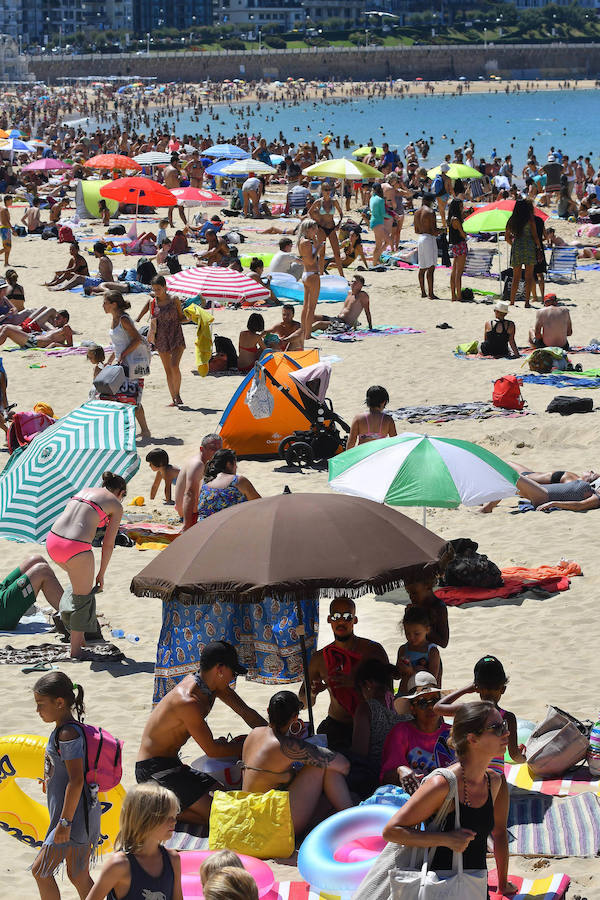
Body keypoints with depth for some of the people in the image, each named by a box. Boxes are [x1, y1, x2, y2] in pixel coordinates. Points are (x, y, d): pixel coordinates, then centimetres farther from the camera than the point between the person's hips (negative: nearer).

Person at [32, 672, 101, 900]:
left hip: (74, 814, -10)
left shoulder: (68, 734, -19)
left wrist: (65, 822, -23)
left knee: (40, 871, -4)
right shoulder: (66, 730, 12)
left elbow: (76, 780, -23)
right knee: (78, 877, 12)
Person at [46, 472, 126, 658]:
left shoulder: (84, 490, 26)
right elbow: (108, 544, 9)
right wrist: (101, 574, 22)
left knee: (80, 579, 33)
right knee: (84, 597, 14)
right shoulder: (116, 505, 10)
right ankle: (75, 650, 20)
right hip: (76, 548, -6)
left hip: (52, 541, 6)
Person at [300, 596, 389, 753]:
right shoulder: (320, 658, 8)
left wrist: (356, 682, -22)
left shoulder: (373, 650, 1)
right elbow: (304, 703, 13)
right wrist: (312, 693, -12)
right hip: (335, 727, 2)